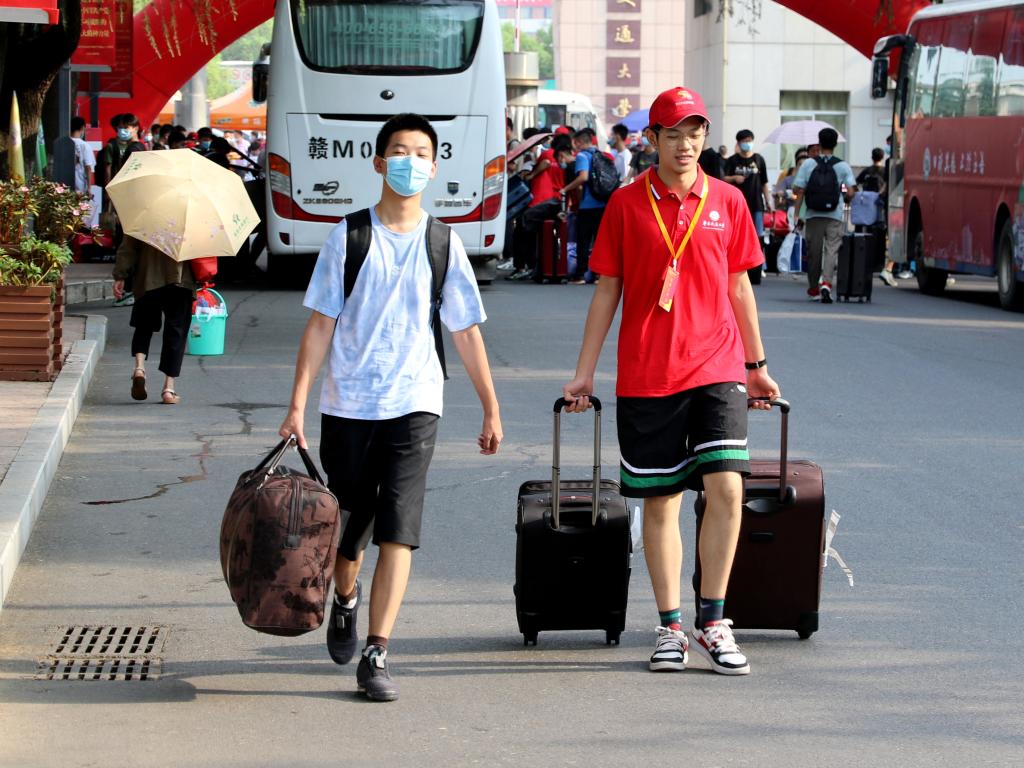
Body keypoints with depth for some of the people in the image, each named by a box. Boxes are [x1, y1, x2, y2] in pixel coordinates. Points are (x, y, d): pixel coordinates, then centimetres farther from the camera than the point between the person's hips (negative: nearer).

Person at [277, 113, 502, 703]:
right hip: (348, 404, 0)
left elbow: (467, 332, 11)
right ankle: (345, 600, 43)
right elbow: (320, 324, 1)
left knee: (399, 531, -12)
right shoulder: (348, 237, 1)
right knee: (348, 525, 11)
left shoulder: (443, 244, 5)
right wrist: (298, 405, -5)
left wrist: (491, 409, 11)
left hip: (414, 405, 0)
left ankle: (377, 655, -11)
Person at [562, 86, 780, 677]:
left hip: (717, 368, 1)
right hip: (646, 377, 0)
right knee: (661, 502, 4)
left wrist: (757, 365, 18)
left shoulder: (728, 201, 6)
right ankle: (671, 628, 12)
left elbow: (739, 285, 15)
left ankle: (712, 622, 0)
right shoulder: (627, 203, 3)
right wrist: (584, 373, 6)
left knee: (727, 488, -12)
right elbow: (607, 290, 7)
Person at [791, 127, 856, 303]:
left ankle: (813, 288, 23)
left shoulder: (808, 164, 0)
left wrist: (797, 213, 9)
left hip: (813, 215, 1)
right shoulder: (843, 166, -1)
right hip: (835, 216, -1)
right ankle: (826, 283, -24)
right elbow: (850, 193, -6)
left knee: (813, 251, 12)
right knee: (832, 249, -2)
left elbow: (798, 190, -3)